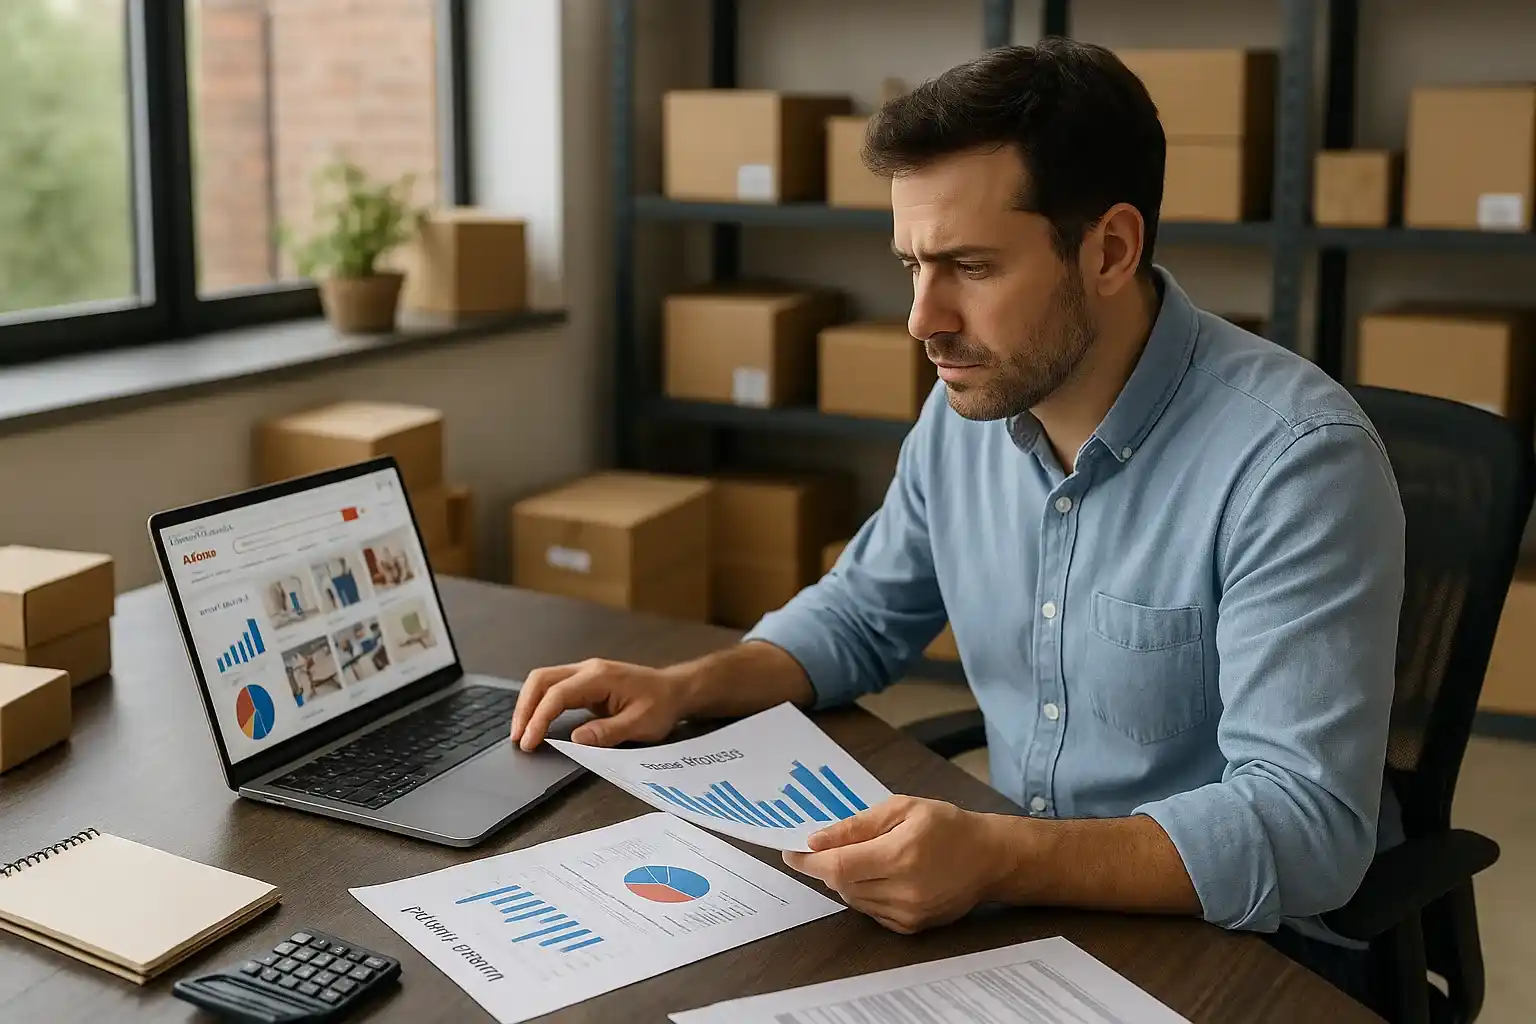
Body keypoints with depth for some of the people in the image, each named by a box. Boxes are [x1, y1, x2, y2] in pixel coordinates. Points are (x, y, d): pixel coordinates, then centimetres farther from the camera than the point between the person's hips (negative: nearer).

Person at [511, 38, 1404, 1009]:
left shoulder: (1296, 458, -23)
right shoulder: (970, 407, -1)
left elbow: (1306, 826, -28)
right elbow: (862, 615, 14)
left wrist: (1002, 859, -39)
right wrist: (686, 688, -2)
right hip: (1028, 895, 6)